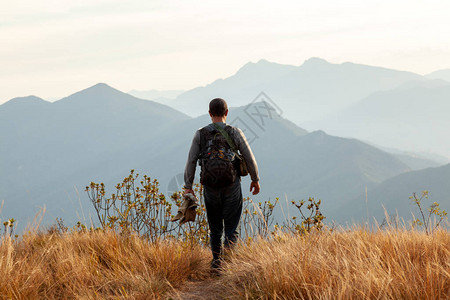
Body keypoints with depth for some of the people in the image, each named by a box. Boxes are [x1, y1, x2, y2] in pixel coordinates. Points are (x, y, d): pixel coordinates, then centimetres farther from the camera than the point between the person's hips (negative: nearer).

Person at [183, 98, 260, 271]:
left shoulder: (200, 135, -3)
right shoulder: (235, 133, -6)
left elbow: (191, 161, -5)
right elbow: (249, 158, -2)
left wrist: (188, 186, 1)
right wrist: (255, 179, 12)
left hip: (210, 188, 2)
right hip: (232, 186, -2)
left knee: (215, 228, 17)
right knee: (231, 227, 4)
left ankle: (216, 260, 20)